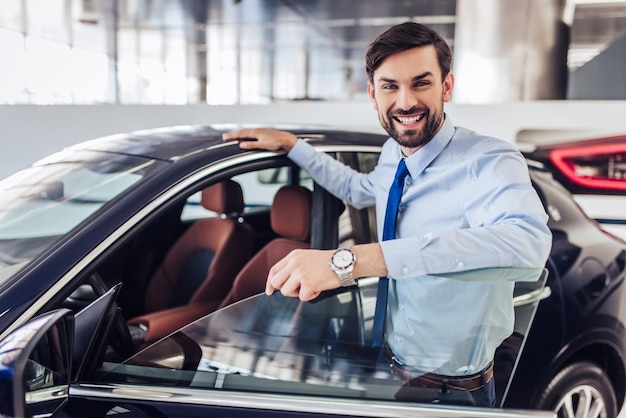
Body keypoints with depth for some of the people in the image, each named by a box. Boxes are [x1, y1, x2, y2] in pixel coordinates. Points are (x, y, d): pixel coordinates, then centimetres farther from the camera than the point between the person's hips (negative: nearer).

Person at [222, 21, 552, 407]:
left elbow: (527, 239, -48)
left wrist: (352, 260, -53)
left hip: (454, 390, -6)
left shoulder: (489, 163, -26)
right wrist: (290, 144, 12)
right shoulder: (393, 156, -4)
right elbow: (358, 190, 19)